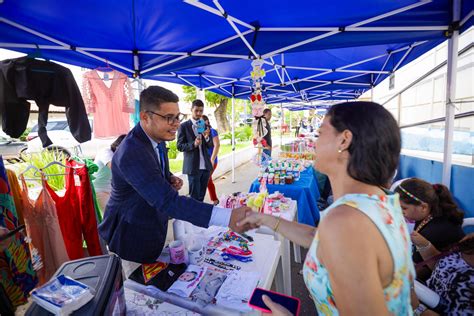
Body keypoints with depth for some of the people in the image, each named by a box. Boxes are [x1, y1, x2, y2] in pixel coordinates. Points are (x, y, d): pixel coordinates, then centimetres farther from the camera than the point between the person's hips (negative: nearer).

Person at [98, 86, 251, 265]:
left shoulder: (156, 138, -5)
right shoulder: (132, 152, -34)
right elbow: (166, 200, -44)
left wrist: (170, 179, -10)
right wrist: (227, 217, -53)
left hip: (152, 228, 8)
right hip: (131, 235, -7)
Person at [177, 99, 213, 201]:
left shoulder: (206, 126, 10)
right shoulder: (184, 126, -3)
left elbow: (210, 145, 7)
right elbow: (179, 146, -6)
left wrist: (207, 137, -15)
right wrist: (193, 144, -24)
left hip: (206, 166, 5)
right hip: (193, 166, -4)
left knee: (201, 196, 14)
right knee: (194, 196, 3)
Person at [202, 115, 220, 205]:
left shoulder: (212, 131, -6)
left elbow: (217, 145, -12)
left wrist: (212, 160, -17)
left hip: (210, 161, -6)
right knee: (208, 180, 12)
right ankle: (215, 200, 26)